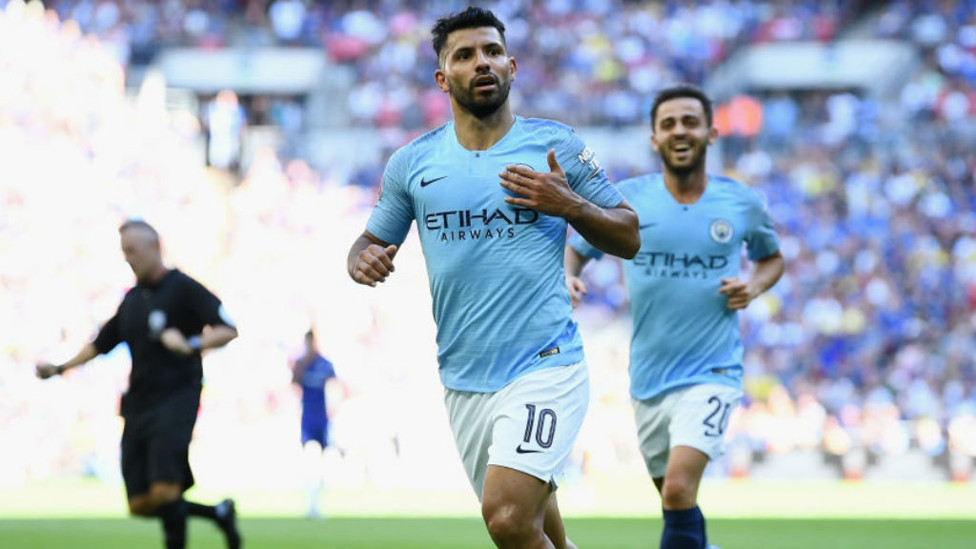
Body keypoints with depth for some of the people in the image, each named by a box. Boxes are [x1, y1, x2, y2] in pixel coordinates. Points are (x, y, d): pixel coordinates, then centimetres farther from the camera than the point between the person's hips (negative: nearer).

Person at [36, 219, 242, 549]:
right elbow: (103, 343, 26)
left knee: (164, 491, -20)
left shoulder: (183, 288, -4)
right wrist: (60, 369, 18)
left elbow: (228, 330, -12)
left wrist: (191, 344, -28)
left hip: (176, 401, -7)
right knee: (141, 504, 1)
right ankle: (218, 513, 20)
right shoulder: (132, 299, 16)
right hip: (138, 406, 7)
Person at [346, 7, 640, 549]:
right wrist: (364, 262, -8)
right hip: (462, 378, 4)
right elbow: (371, 242, 16)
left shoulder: (555, 145, 1)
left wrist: (570, 205, -14)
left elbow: (628, 237, 5)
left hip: (544, 367, -4)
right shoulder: (412, 162, 6)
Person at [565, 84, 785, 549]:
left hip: (711, 375, -3)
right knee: (673, 497, 15)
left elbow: (772, 257, 18)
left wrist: (755, 286, -3)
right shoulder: (626, 199, -1)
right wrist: (567, 278, -13)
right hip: (648, 378, 3)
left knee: (679, 488, -23)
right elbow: (576, 248, 10)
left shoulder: (743, 204, 0)